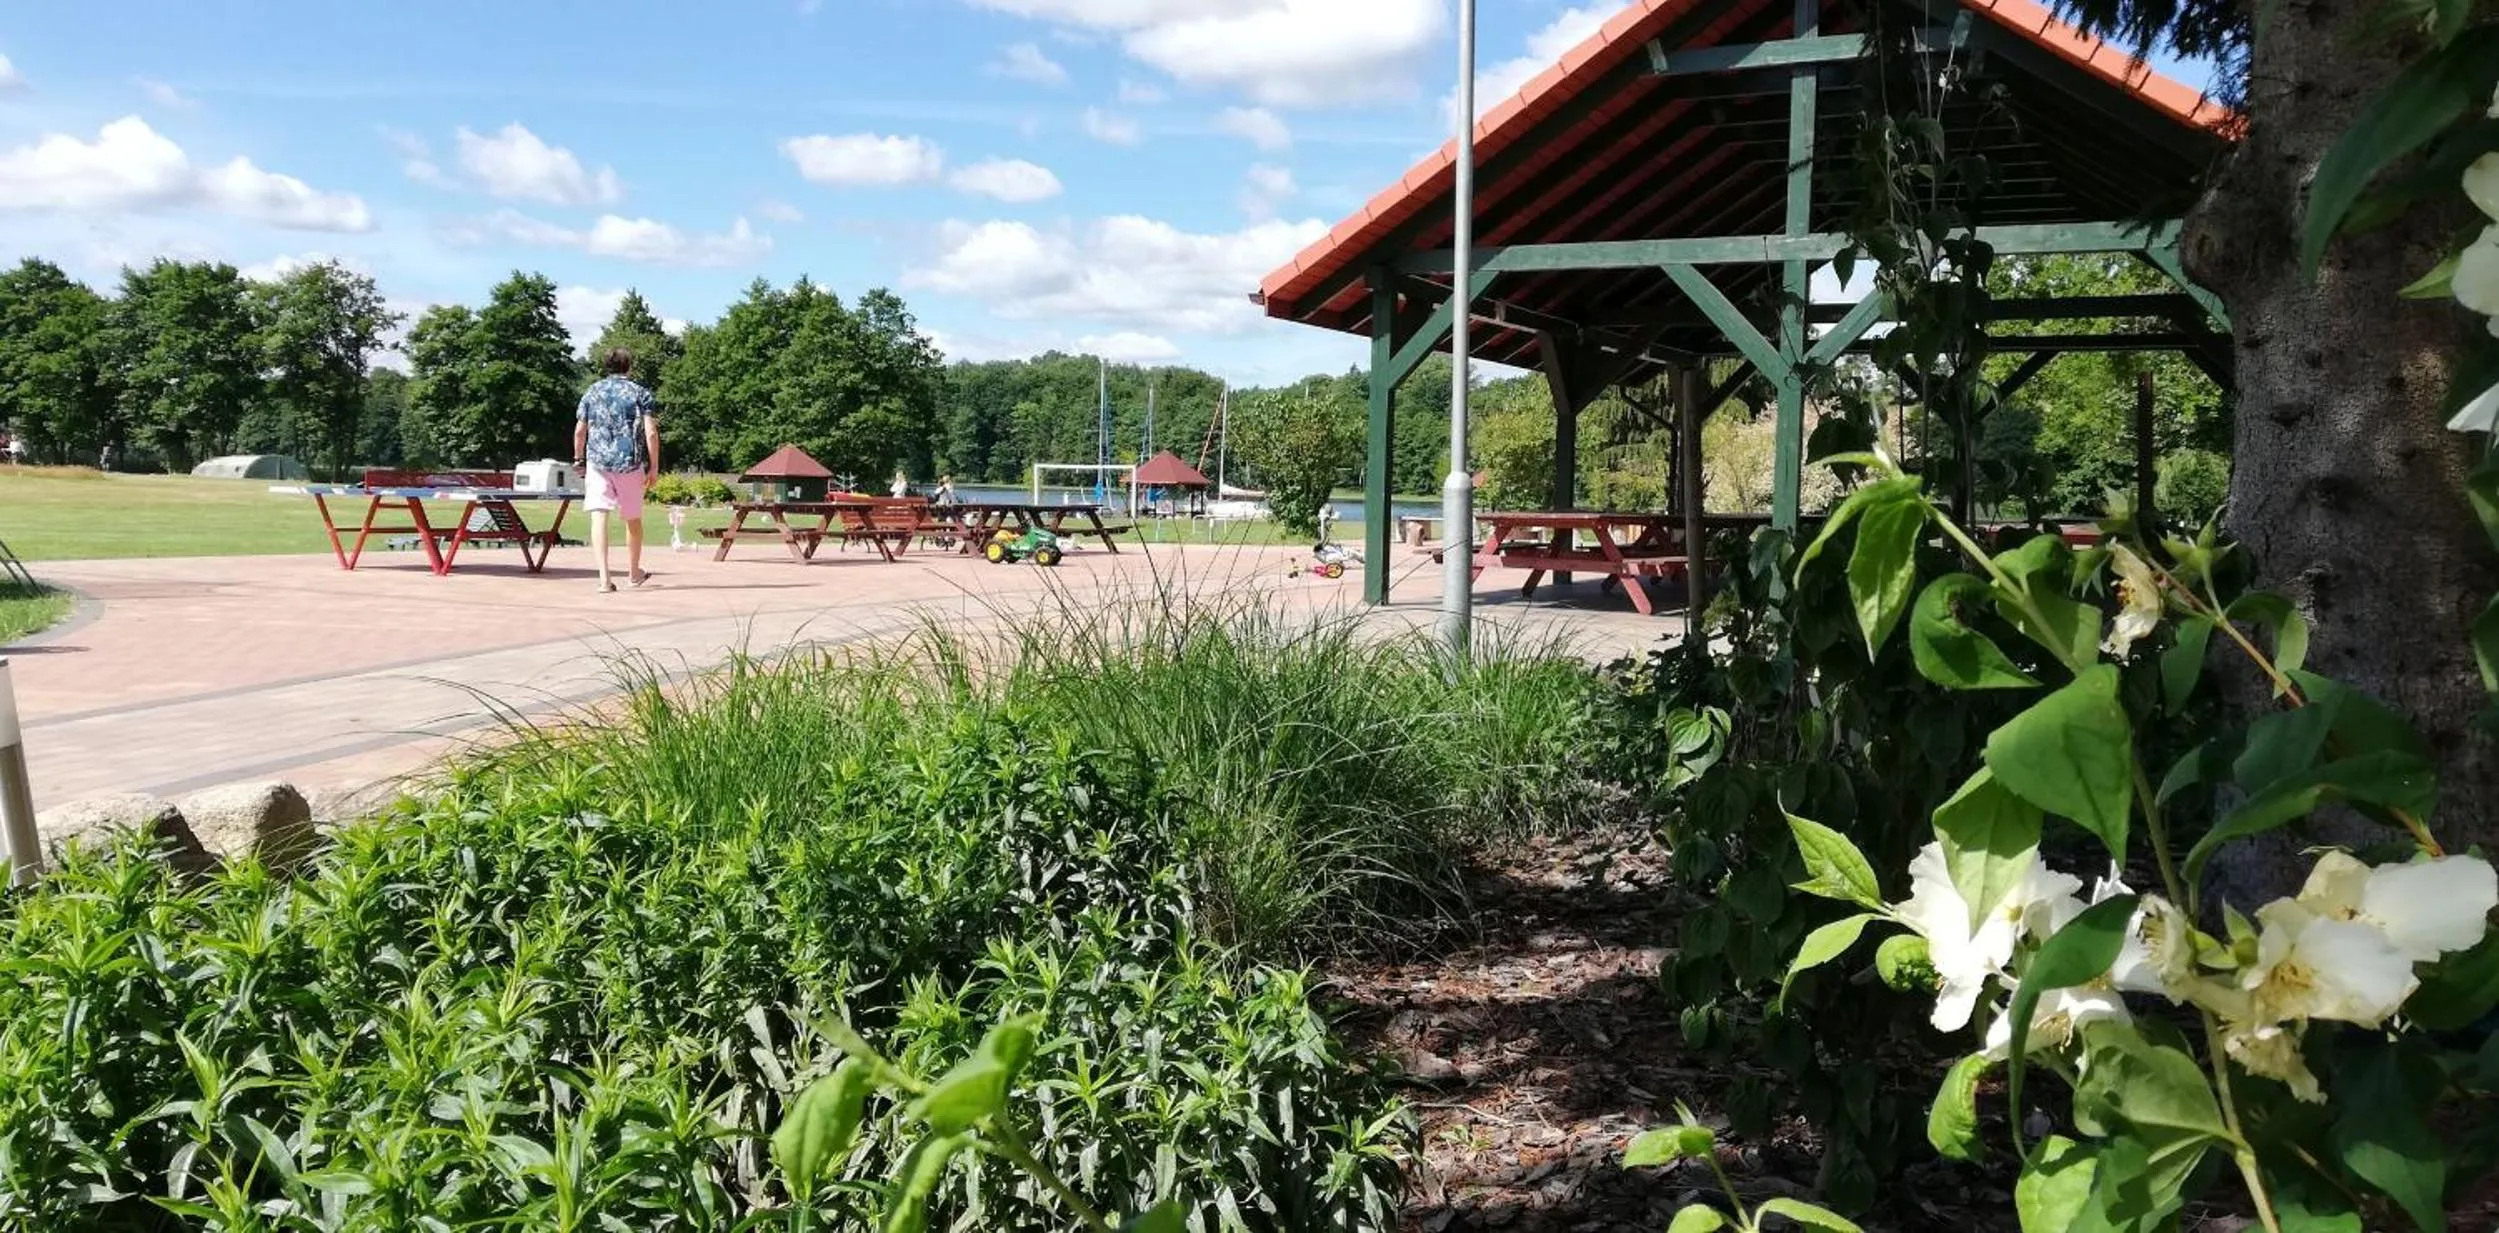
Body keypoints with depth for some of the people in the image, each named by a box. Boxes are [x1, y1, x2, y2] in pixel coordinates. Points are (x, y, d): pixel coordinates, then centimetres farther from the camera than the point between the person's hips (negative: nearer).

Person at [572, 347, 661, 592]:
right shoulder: (640, 393, 3)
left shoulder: (592, 392, 10)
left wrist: (579, 460, 23)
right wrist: (654, 467, 0)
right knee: (633, 518, 15)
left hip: (597, 461, 1)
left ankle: (604, 577, -19)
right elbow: (651, 433, -5)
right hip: (631, 462, 0)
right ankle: (634, 572, 32)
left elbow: (579, 431, 10)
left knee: (599, 516, -6)